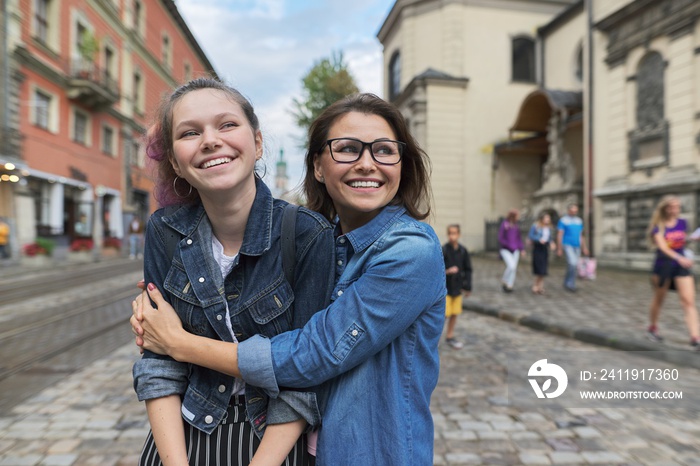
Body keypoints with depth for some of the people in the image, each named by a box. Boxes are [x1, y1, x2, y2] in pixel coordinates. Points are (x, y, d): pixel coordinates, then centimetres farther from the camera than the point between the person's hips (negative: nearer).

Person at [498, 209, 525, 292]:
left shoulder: (516, 226, 6)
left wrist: (522, 249, 7)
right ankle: (504, 281, 5)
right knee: (511, 266, -19)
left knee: (514, 268, 2)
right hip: (506, 250, -5)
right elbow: (500, 239, -11)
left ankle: (509, 286, 15)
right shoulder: (504, 224, -11)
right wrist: (510, 246, -12)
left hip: (515, 251, 5)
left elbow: (519, 238, 15)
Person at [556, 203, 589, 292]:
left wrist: (584, 247, 13)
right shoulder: (563, 220, -4)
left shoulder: (579, 220, 13)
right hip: (567, 245, -6)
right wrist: (559, 248, -10)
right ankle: (570, 284, -10)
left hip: (577, 246, 6)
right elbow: (559, 235, -5)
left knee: (571, 266, 7)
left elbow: (581, 235, 18)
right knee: (572, 263, -20)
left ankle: (567, 284, 20)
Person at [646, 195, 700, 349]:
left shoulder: (682, 223, 2)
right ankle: (652, 328, 34)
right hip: (663, 265, -3)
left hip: (682, 265, 3)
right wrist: (679, 258, -41)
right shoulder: (658, 227, -11)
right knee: (659, 299, 13)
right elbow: (662, 247, -27)